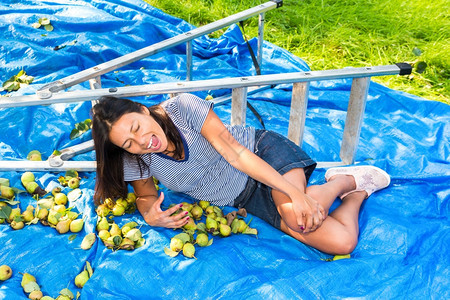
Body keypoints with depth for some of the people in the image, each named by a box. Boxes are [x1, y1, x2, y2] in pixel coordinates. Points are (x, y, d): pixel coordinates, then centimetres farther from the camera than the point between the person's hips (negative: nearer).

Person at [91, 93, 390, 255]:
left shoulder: (181, 107, -22)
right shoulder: (135, 161, -11)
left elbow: (234, 151, -25)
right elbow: (147, 195, 8)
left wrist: (294, 192, -30)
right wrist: (150, 215, -18)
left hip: (265, 152, -2)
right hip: (246, 198, 3)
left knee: (299, 216, -35)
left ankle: (348, 180, -1)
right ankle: (358, 192, 15)